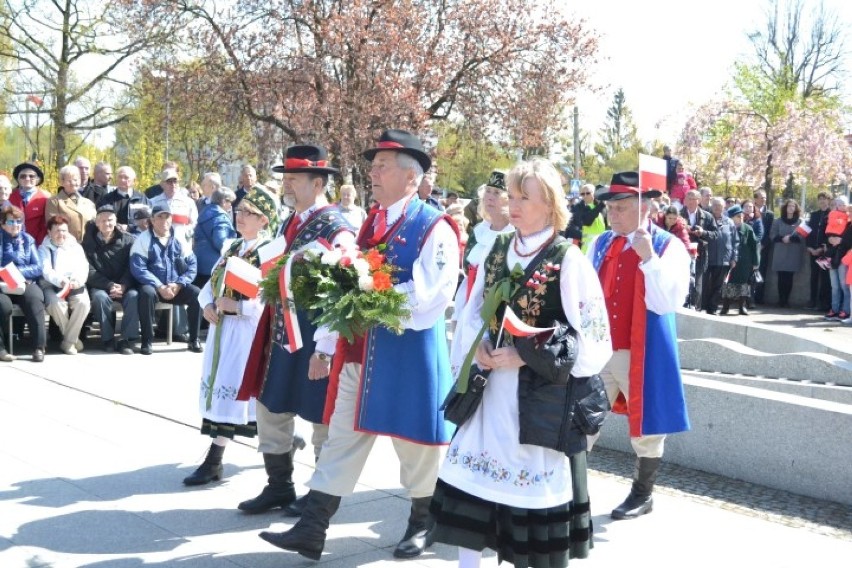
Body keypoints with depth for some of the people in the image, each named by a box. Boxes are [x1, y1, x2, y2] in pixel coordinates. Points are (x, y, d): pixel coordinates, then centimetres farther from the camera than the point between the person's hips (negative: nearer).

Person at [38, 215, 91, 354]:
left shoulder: (76, 247, 16)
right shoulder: (44, 248, 8)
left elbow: (83, 267, 2)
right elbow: (46, 271, -9)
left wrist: (77, 280, -22)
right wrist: (61, 281, -30)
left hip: (75, 286, 2)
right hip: (52, 285, -2)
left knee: (83, 302, -31)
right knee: (57, 304, -35)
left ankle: (68, 341, -20)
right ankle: (73, 338, -14)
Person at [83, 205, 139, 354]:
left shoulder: (128, 240, 4)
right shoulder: (89, 242, 4)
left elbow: (132, 267, 0)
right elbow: (90, 271, -4)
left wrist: (123, 286, -19)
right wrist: (110, 285, -19)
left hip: (124, 285, 0)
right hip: (100, 286, 0)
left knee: (134, 296, -31)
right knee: (100, 297, -34)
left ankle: (127, 340, -26)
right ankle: (107, 339, -22)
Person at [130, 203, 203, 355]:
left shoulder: (179, 240, 9)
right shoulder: (143, 240, -2)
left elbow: (192, 265, 4)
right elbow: (138, 268, -12)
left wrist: (179, 284, -14)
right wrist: (160, 287, -20)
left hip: (176, 287, 3)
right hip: (153, 286, -3)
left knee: (196, 293, -23)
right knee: (147, 293, -36)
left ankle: (194, 340, -11)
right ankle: (147, 341, -25)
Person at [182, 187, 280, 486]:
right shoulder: (233, 247, 14)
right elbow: (212, 280, 17)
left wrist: (236, 306, -22)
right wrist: (207, 304, -2)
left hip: (247, 327, -9)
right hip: (222, 324, 9)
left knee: (231, 387, -7)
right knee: (219, 387, 12)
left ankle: (214, 461, -3)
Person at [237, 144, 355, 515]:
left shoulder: (336, 229, -16)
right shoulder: (289, 224, 11)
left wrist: (325, 350, -21)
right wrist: (270, 334, 17)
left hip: (314, 342, -8)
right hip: (282, 338, 9)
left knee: (322, 418, 7)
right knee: (270, 410, 15)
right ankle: (279, 487, 29)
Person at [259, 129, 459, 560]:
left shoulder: (434, 228, -10)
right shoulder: (370, 224, 13)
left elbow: (427, 295, -19)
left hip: (409, 352, -6)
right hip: (360, 350, 7)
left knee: (415, 442, 8)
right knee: (341, 439, 6)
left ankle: (422, 525, 27)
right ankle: (311, 530, 9)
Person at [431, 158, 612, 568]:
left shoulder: (568, 259, -10)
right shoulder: (497, 249, 8)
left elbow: (589, 335, -12)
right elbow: (474, 311, 17)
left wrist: (524, 356, -16)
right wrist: (476, 345, -4)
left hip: (539, 391, -6)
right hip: (490, 383, 6)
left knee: (534, 478, 0)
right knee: (472, 472, 6)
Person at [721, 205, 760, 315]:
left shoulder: (747, 229, -2)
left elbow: (755, 245, 0)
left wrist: (755, 262, -3)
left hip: (745, 263, 1)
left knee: (744, 283, 5)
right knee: (728, 283, 2)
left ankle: (743, 306, 14)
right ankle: (725, 307, 9)